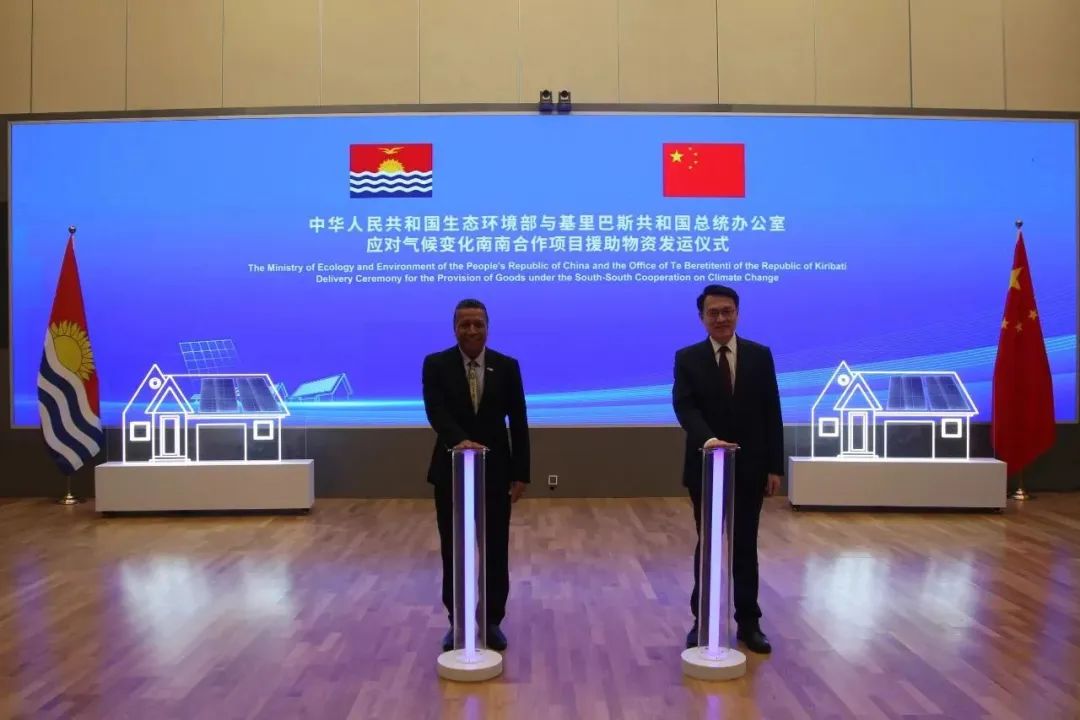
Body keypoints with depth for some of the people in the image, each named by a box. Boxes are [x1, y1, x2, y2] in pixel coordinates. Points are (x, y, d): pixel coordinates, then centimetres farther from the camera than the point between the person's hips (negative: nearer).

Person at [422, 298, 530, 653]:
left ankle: (492, 621, 21)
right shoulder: (436, 364, -2)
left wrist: (521, 473, -3)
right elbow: (436, 411, -17)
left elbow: (518, 423, 1)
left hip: (495, 471, 1)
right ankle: (458, 622, 22)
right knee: (454, 552, 8)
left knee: (495, 551, 6)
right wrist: (460, 440, -36)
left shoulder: (507, 366, 1)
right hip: (451, 471, 0)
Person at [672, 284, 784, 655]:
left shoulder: (760, 355, 2)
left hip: (749, 468, 1)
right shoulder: (687, 358, -2)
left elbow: (772, 413, 2)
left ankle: (749, 623, 21)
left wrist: (775, 466, -2)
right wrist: (708, 438, -35)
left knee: (745, 547, 10)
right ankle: (702, 621, 20)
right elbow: (684, 406, -15)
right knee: (707, 547, 9)